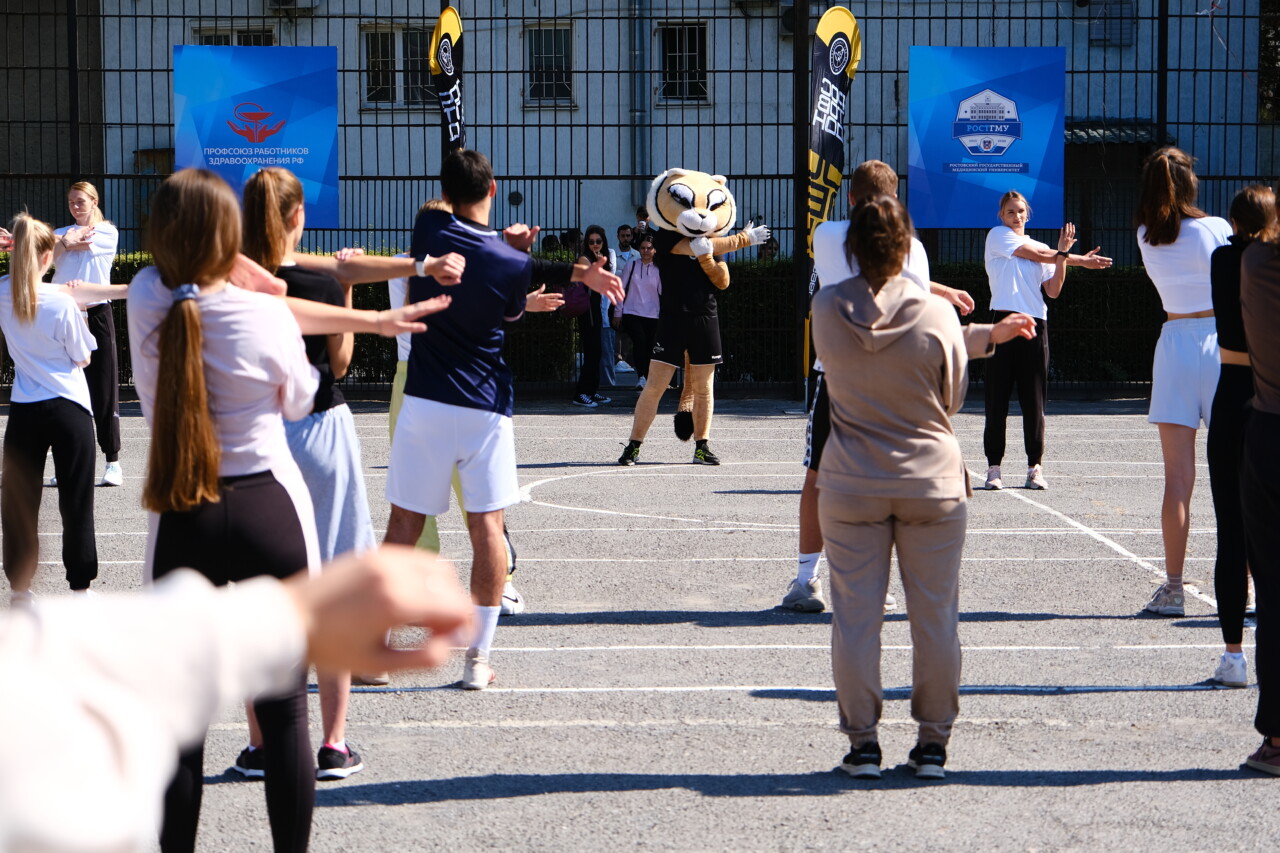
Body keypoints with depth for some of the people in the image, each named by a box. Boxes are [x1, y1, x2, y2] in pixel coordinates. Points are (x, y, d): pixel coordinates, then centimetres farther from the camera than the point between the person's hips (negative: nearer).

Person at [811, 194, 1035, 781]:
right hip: (932, 483, -1)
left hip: (851, 486, 1)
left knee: (856, 615, 7)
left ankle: (862, 742, 9)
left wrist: (987, 335, 15)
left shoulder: (827, 309, -4)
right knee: (935, 616, 9)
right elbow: (951, 397, 1)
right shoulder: (937, 316, -12)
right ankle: (933, 742, 14)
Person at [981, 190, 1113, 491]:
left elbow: (1053, 291, 5)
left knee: (1034, 400, 0)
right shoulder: (997, 236, 8)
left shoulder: (1044, 249, 17)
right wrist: (1077, 259, 7)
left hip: (1035, 327, 3)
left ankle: (1035, 467, 5)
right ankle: (994, 467, 1)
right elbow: (1037, 255, 0)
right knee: (997, 400, -4)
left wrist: (1062, 254, -7)